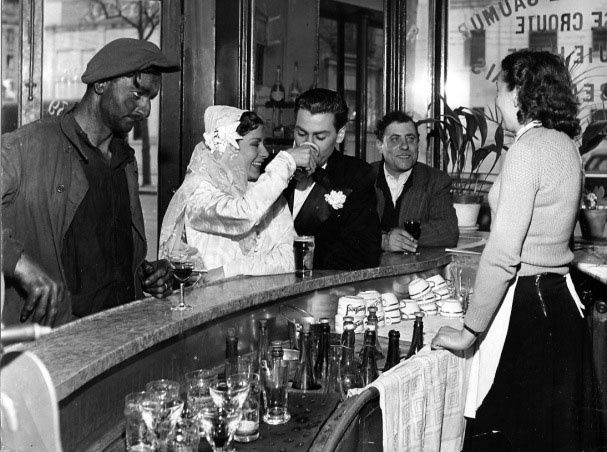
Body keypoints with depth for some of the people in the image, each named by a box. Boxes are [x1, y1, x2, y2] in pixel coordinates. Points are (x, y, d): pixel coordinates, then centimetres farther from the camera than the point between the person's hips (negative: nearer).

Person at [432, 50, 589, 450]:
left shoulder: (529, 148, -17)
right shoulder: (565, 144, 10)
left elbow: (503, 253, -21)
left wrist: (470, 331, -15)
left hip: (526, 305, -9)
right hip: (559, 295, 9)